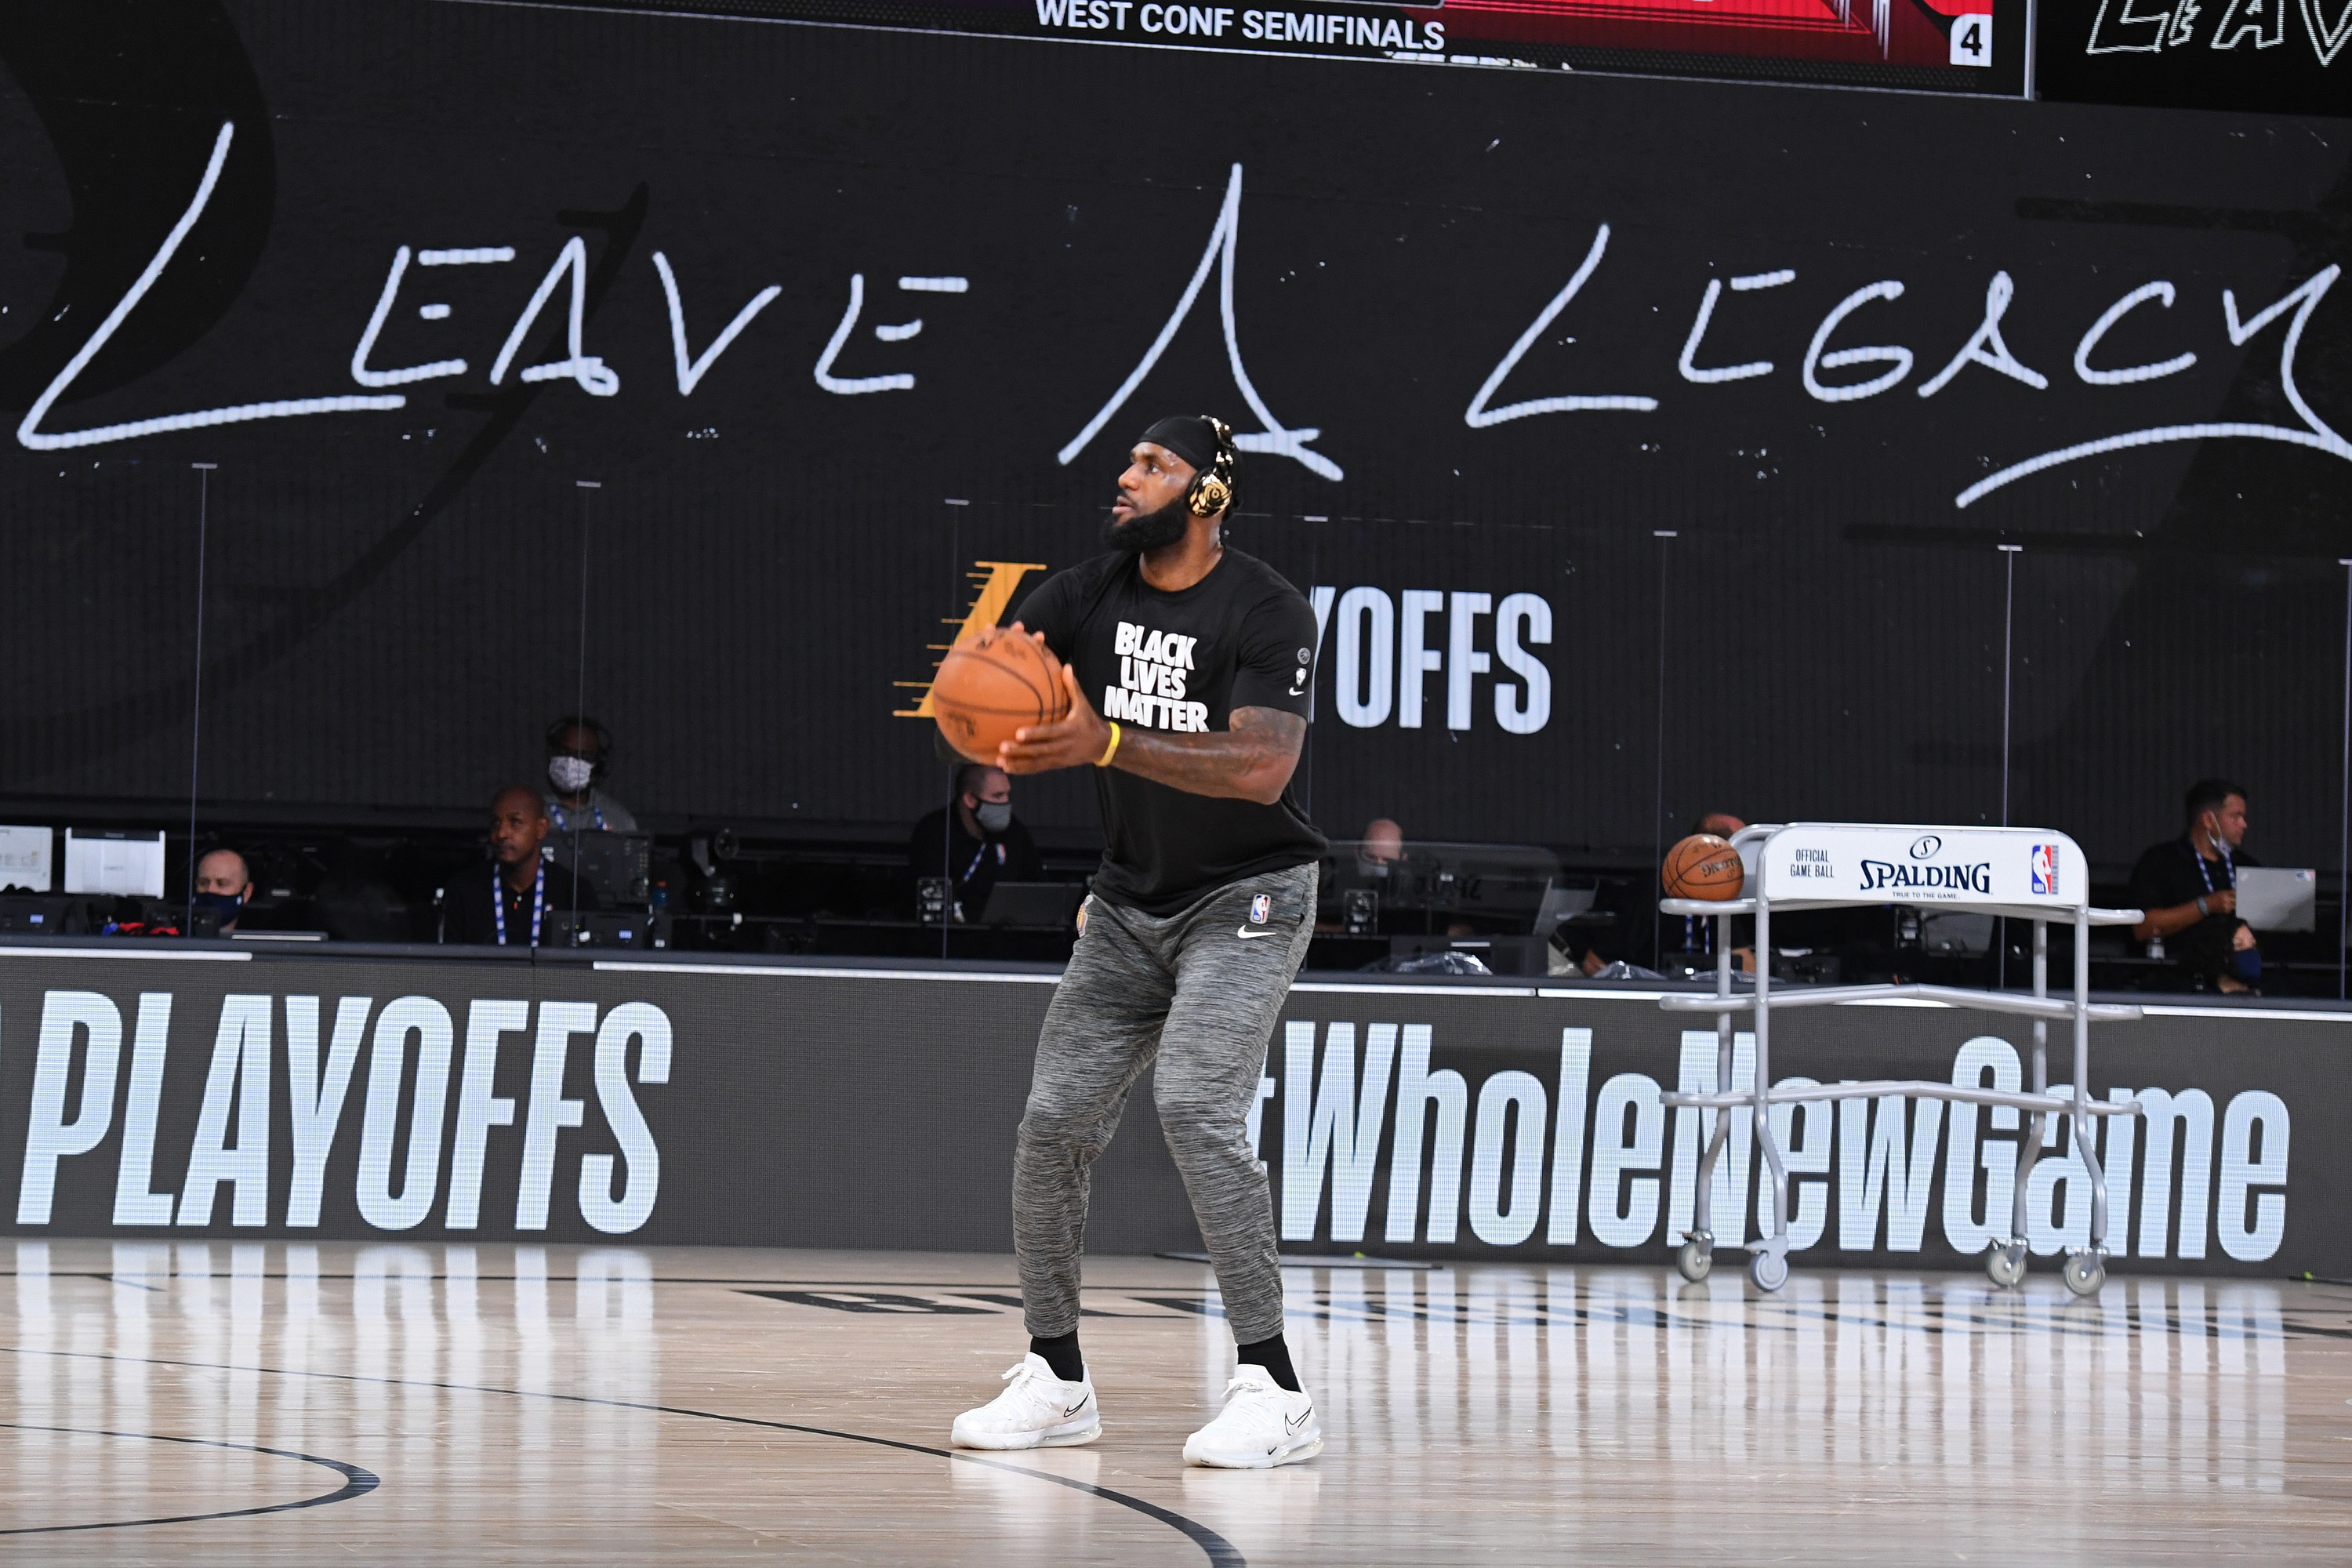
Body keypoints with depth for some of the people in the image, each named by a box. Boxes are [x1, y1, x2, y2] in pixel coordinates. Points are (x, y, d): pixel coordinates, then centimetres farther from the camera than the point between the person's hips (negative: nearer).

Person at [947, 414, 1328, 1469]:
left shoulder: (1264, 611, -16)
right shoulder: (1093, 593, 2)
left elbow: (1262, 768, -27)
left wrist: (1107, 744, -38)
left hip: (1245, 897, -7)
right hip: (1131, 900, 7)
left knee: (1196, 1108, -23)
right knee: (1053, 1123, 1)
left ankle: (1274, 1393, -21)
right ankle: (1056, 1379, 16)